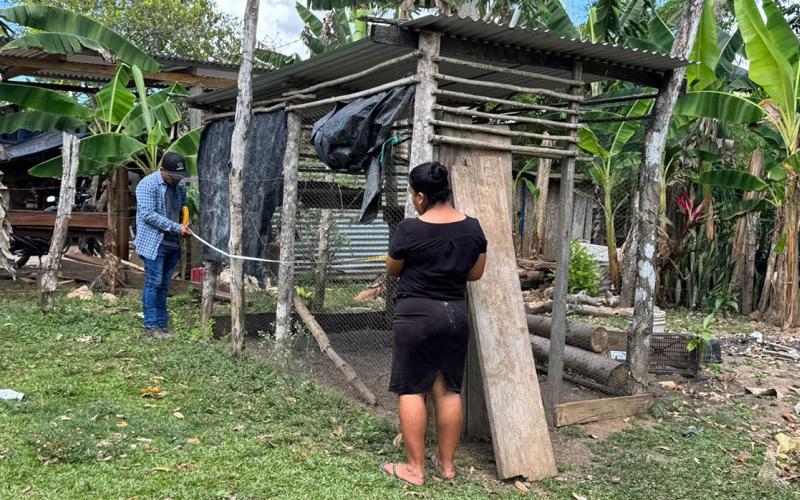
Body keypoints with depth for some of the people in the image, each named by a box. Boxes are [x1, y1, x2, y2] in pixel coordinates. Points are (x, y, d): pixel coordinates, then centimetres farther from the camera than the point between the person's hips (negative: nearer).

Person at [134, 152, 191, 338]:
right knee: (153, 284, -5)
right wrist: (177, 228, -20)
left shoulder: (180, 185, 10)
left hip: (173, 244, 6)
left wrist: (186, 224, 3)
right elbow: (148, 215, -18)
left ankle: (162, 323, 15)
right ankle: (151, 326, 0)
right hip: (154, 243, -6)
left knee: (164, 285, 11)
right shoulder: (147, 185, -11)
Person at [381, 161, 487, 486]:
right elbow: (475, 273, 11)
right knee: (449, 390, 12)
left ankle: (414, 469, 9)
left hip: (416, 314, -5)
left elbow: (391, 270, 2)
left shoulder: (410, 230, -14)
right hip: (455, 313, 5)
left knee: (411, 390, 4)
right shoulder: (472, 228, 0)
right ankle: (447, 463, 22)